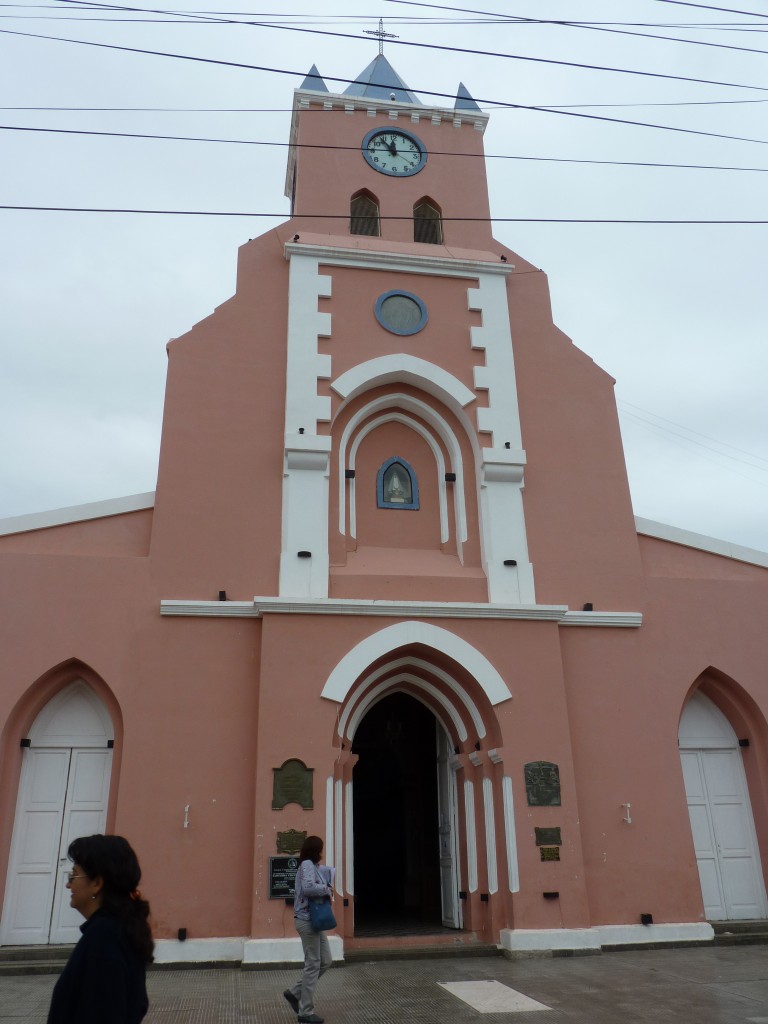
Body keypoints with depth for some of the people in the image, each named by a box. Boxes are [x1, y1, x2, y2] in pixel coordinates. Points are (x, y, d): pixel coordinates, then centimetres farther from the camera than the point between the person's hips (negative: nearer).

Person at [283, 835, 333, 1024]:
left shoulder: (311, 865, 13)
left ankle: (295, 993, 23)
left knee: (326, 961, 14)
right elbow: (308, 888, -33)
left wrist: (326, 890, 0)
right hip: (307, 921, -10)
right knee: (313, 965, 1)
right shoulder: (307, 864, -17)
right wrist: (327, 890, -19)